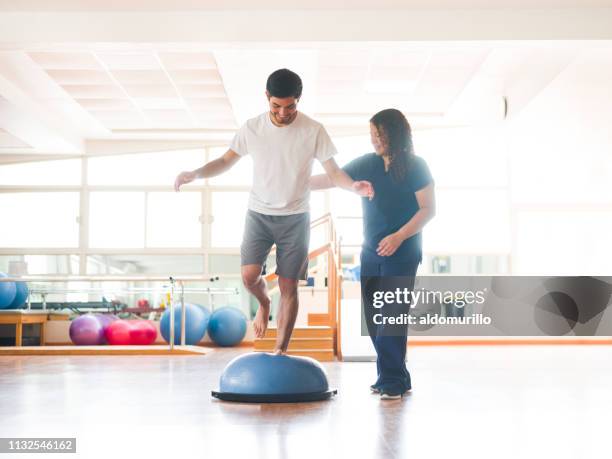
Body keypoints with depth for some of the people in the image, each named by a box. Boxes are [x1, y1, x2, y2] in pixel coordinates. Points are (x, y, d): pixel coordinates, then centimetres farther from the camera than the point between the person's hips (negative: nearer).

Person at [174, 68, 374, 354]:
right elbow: (226, 161, 6)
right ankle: (263, 303, 21)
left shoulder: (313, 131, -8)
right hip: (259, 214, 1)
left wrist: (354, 186, -28)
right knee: (249, 275, -15)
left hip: (295, 218, -1)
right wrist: (195, 174, -11)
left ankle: (280, 351, 11)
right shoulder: (252, 128, -4)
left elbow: (333, 172, -6)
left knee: (288, 287, 0)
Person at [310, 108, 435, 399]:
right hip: (371, 253, 5)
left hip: (402, 254, -5)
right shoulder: (367, 164, 6)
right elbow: (330, 179, 10)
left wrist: (398, 237, -17)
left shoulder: (415, 167, -6)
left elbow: (428, 209, -7)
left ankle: (392, 381, -3)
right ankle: (396, 378, 15)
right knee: (374, 317, 5)